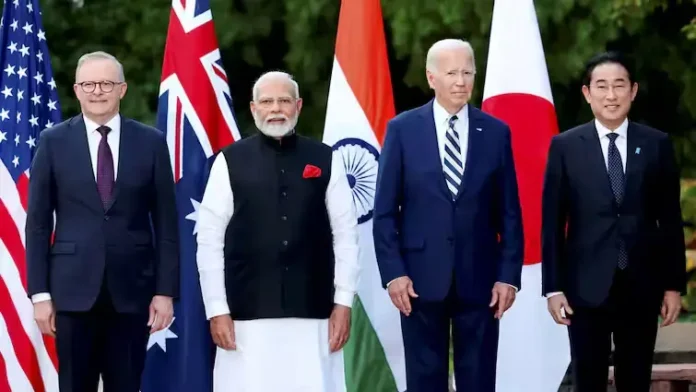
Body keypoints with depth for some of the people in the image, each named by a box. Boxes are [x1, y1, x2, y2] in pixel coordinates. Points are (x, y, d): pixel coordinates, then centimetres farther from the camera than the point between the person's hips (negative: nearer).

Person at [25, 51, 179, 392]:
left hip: (132, 290, 1)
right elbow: (38, 223, 4)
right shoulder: (54, 142, 4)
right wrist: (39, 292, -2)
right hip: (74, 290, 0)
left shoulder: (151, 143, 5)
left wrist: (166, 290, -1)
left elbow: (166, 223, 5)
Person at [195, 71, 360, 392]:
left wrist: (344, 302, 1)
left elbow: (346, 234, 6)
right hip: (248, 315, -1)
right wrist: (217, 309, -4)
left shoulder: (325, 160, 6)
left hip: (312, 313, 1)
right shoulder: (230, 161, 1)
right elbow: (209, 238, 0)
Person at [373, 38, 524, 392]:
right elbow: (385, 210, 1)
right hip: (421, 278, -1)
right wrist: (393, 271, -7)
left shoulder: (496, 132, 5)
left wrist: (509, 274, -1)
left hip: (479, 279, 1)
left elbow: (509, 212, 5)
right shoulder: (402, 130, 1)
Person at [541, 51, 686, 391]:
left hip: (642, 286, 1)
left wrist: (674, 284, 3)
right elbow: (552, 222, 1)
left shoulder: (657, 145, 4)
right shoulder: (565, 146, 1)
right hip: (587, 286, -1)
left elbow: (670, 220, 6)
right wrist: (553, 287, -4)